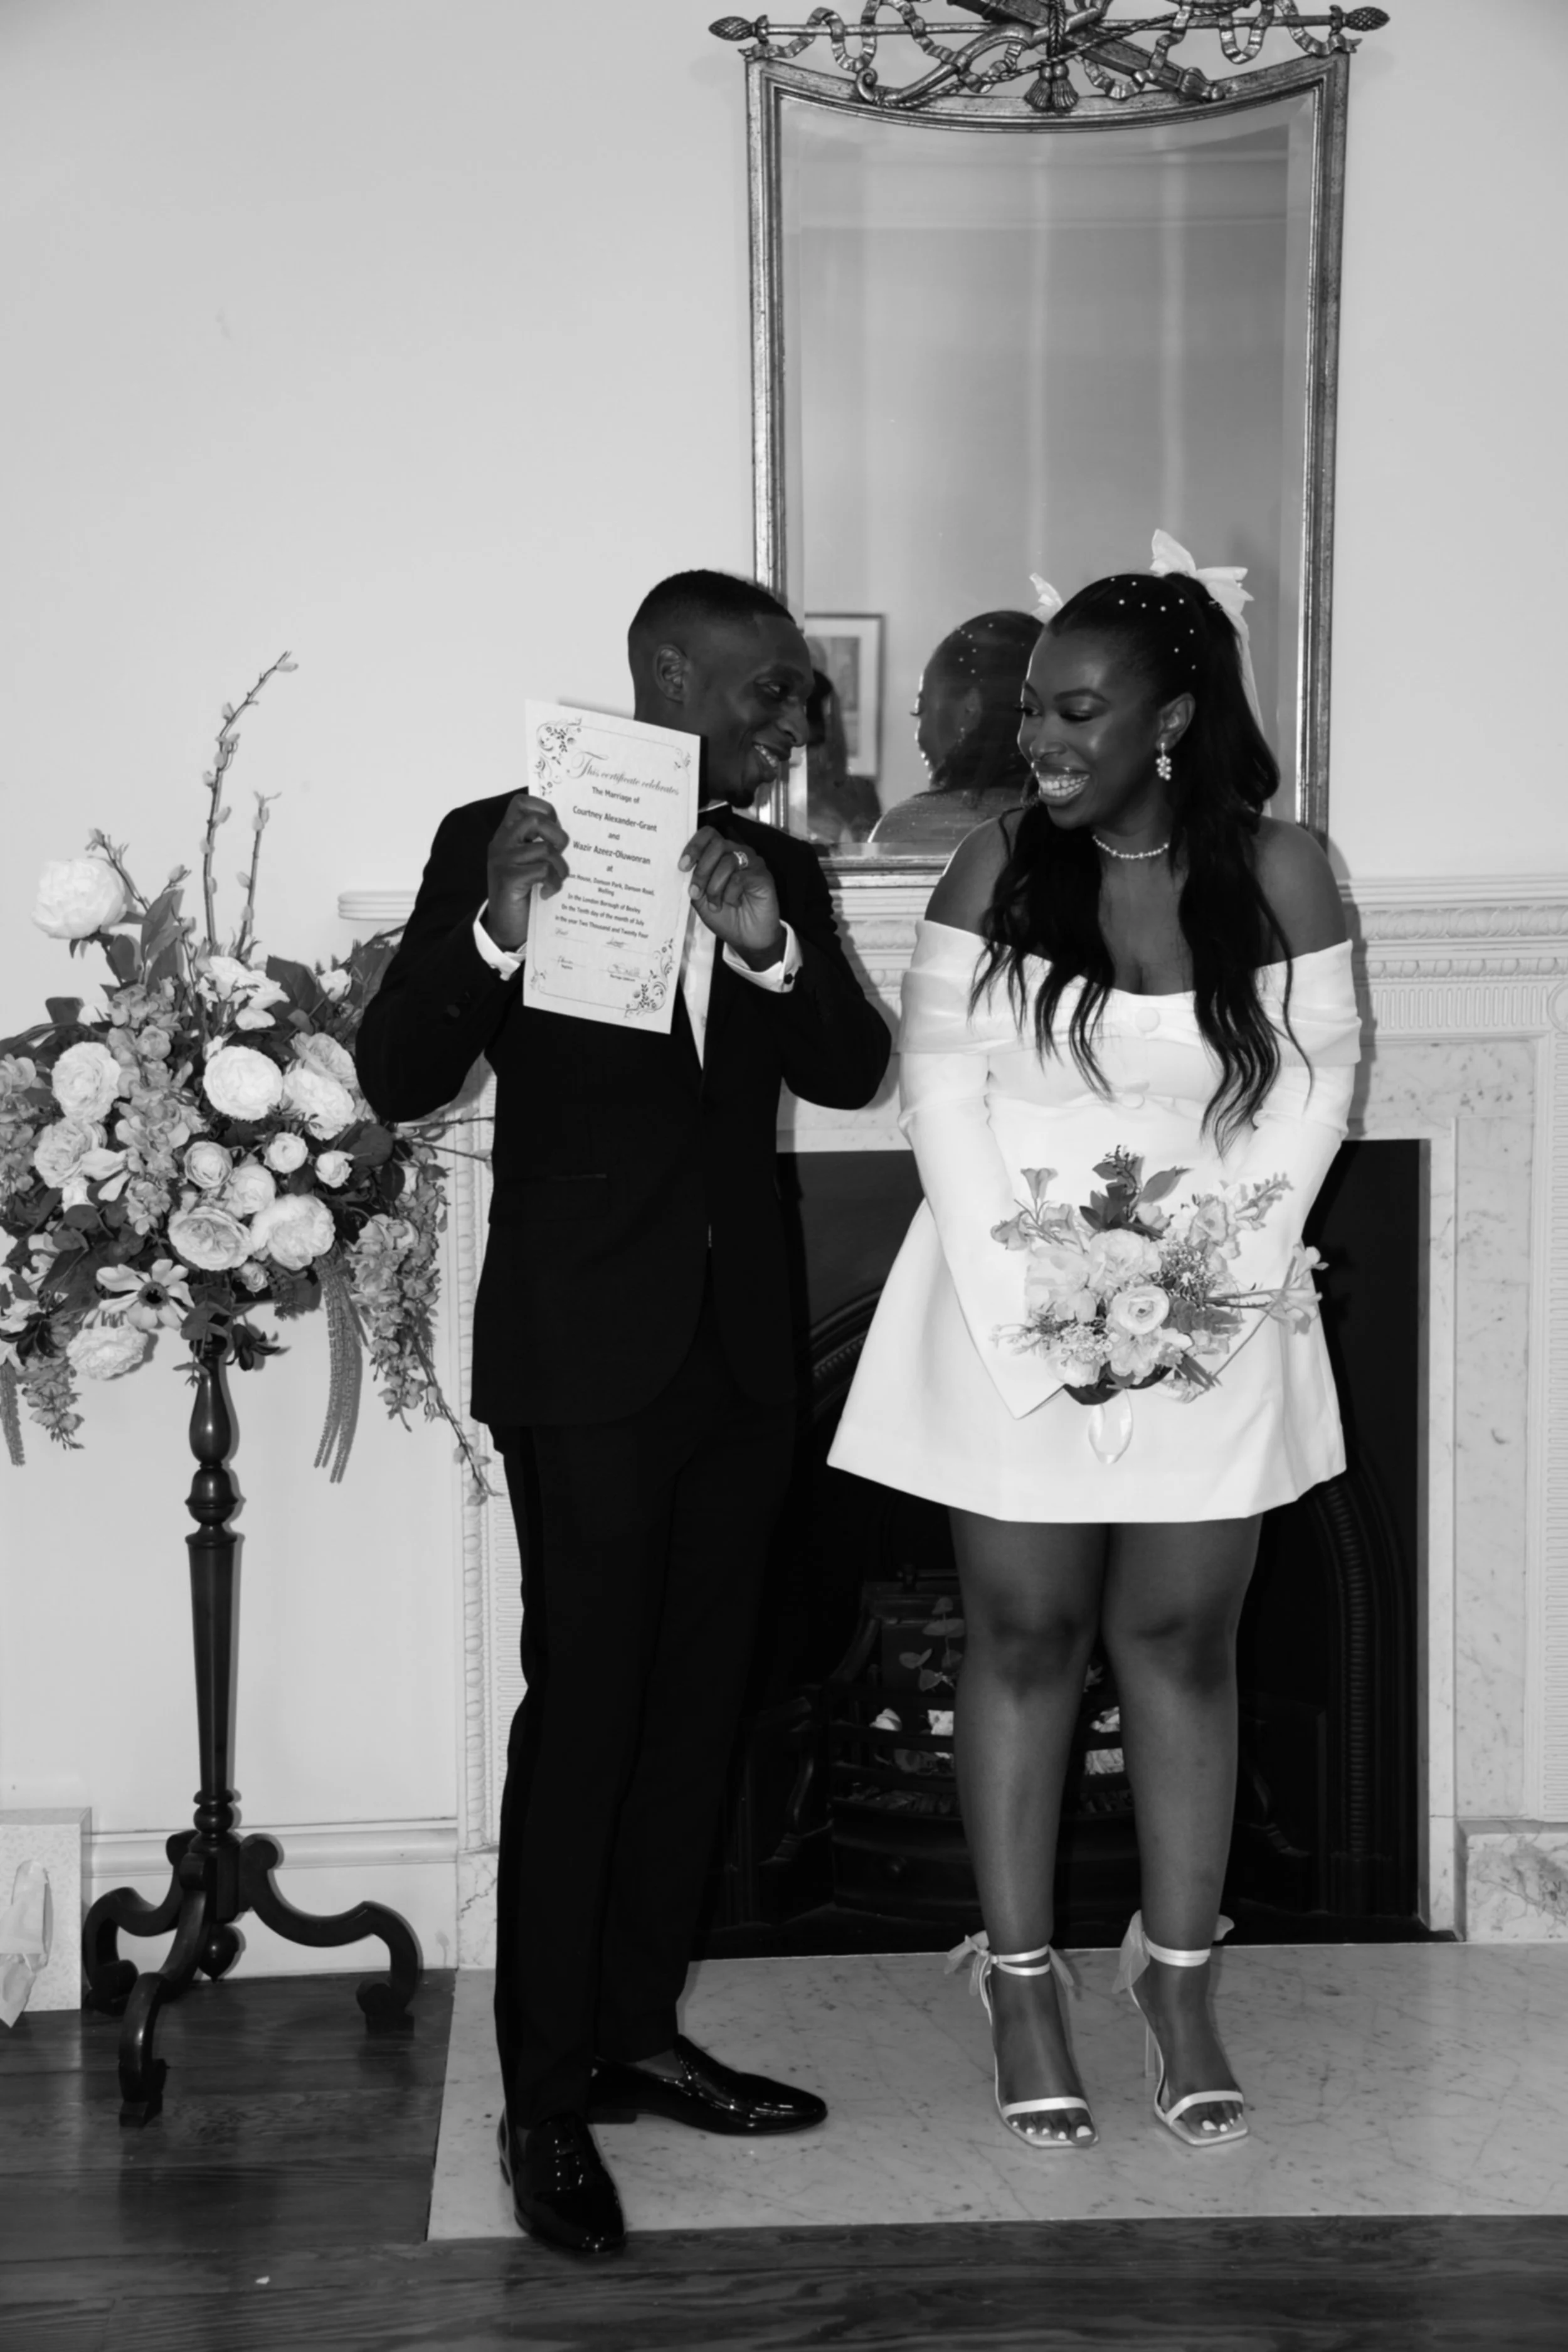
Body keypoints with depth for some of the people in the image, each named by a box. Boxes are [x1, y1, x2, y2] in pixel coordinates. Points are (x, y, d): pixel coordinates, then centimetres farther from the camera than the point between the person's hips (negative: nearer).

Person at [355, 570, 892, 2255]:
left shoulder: (776, 869, 10)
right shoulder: (499, 840, -5)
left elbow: (848, 1071, 0)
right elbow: (396, 1079, -10)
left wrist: (772, 945, -18)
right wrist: (494, 937, -28)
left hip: (736, 1354, 6)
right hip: (584, 1354, -6)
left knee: (694, 1704, 11)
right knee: (581, 1708, -6)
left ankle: (635, 2032, 24)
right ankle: (544, 2098, 1)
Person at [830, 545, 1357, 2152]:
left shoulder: (1281, 875, -6)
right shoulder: (997, 870, -6)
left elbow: (1313, 1088, -2)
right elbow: (941, 1084, -5)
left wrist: (1208, 1280, -12)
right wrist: (1034, 1295, -14)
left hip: (1211, 1321, 0)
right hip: (1012, 1321, 0)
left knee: (1180, 1642, 7)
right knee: (1024, 1638, 5)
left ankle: (1179, 1976, 19)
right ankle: (1020, 1982, 16)